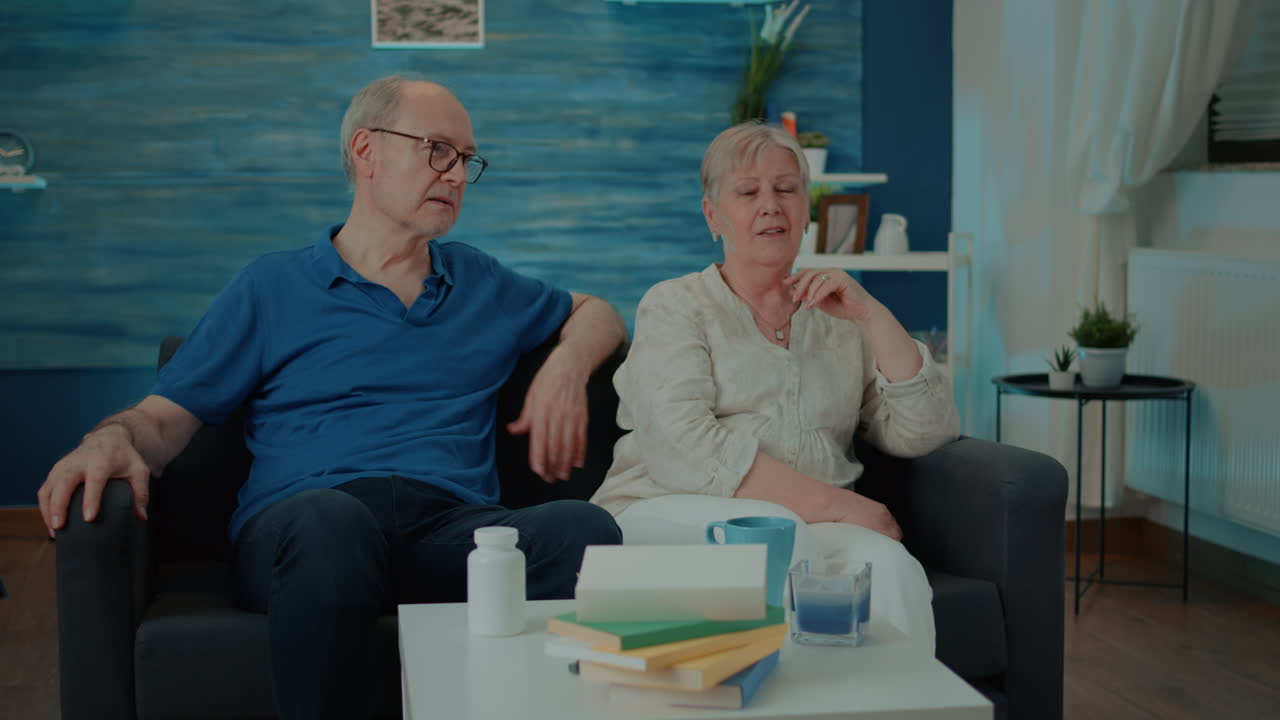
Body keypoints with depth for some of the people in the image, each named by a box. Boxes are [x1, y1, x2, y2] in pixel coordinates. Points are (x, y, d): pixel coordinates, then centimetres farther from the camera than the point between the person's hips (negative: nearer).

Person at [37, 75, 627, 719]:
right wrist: (113, 440, -11)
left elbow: (595, 315, 41)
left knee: (582, 529, -33)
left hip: (454, 521, 2)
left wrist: (566, 365, 16)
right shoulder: (270, 288, 19)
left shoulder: (481, 285, 29)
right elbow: (164, 417, 13)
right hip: (302, 518, -2)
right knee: (330, 520, -42)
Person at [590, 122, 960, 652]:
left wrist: (871, 314, 0)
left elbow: (924, 434, 9)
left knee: (887, 564, -31)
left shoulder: (838, 320, 22)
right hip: (672, 515, -2)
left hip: (813, 527, 3)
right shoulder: (674, 307, 11)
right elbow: (684, 449, -8)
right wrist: (836, 505, -14)